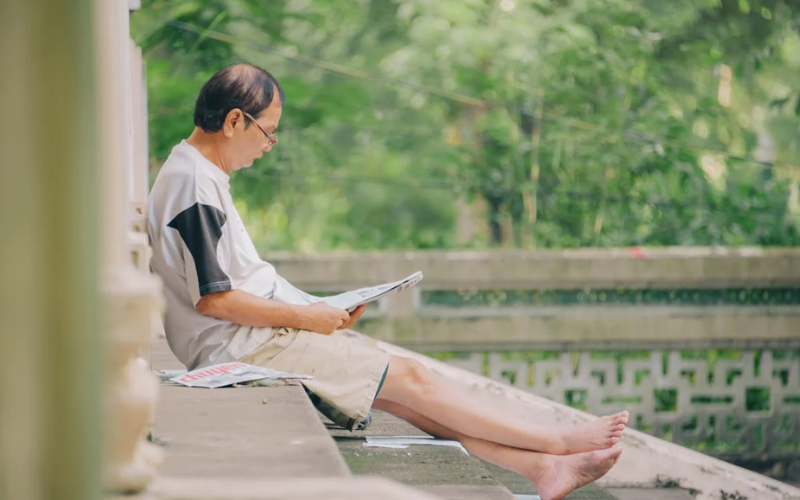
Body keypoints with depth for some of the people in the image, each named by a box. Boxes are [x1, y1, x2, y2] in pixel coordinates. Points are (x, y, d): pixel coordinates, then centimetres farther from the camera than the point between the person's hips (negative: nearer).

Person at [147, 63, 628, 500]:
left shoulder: (201, 175, 16)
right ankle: (557, 442, -7)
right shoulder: (194, 184, -16)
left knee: (405, 398, -1)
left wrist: (311, 310, 10)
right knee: (408, 379, -10)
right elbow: (211, 298, -21)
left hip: (254, 335, 10)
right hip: (243, 346, -10)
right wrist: (304, 317, -13)